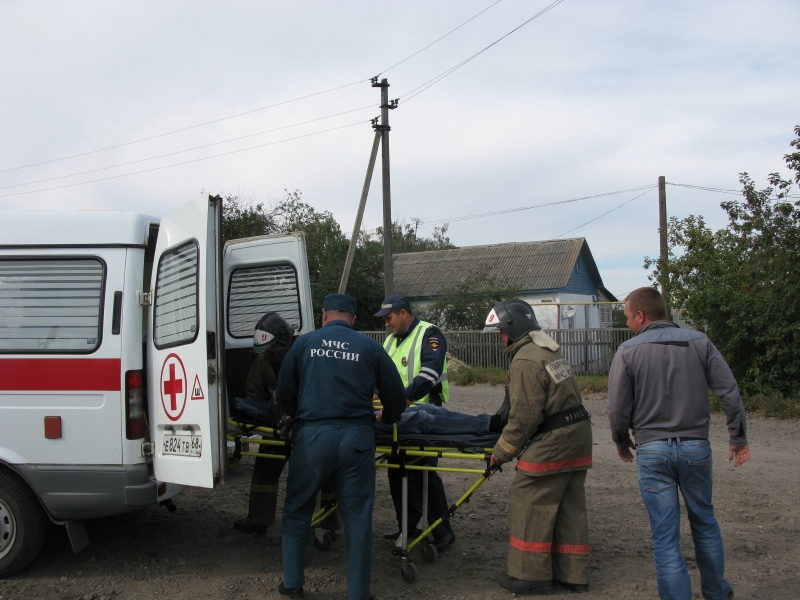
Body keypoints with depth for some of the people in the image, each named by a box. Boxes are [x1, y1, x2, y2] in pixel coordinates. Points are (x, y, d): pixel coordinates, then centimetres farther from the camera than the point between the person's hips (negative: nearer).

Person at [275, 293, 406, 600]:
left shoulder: (304, 343, 7)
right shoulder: (370, 347, 7)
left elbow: (284, 396, 8)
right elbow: (396, 399, 10)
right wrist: (386, 420, 32)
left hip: (311, 437, 0)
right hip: (356, 437, 0)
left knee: (296, 510, 18)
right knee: (357, 519, 9)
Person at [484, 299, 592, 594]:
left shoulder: (525, 360, -16)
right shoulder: (548, 349, 15)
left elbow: (524, 417, -19)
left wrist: (502, 451, -7)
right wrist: (502, 420, 22)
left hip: (552, 443, -10)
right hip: (578, 436, 10)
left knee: (529, 504, 0)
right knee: (569, 506, 14)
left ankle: (531, 574, 7)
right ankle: (573, 574, 21)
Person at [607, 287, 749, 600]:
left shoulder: (628, 352, -7)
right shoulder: (699, 342, 0)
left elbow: (618, 410, -6)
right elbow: (730, 392, -2)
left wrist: (622, 443, 12)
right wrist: (738, 437, 7)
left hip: (653, 451, -3)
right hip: (696, 448, 3)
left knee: (665, 536, 4)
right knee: (704, 523, 22)